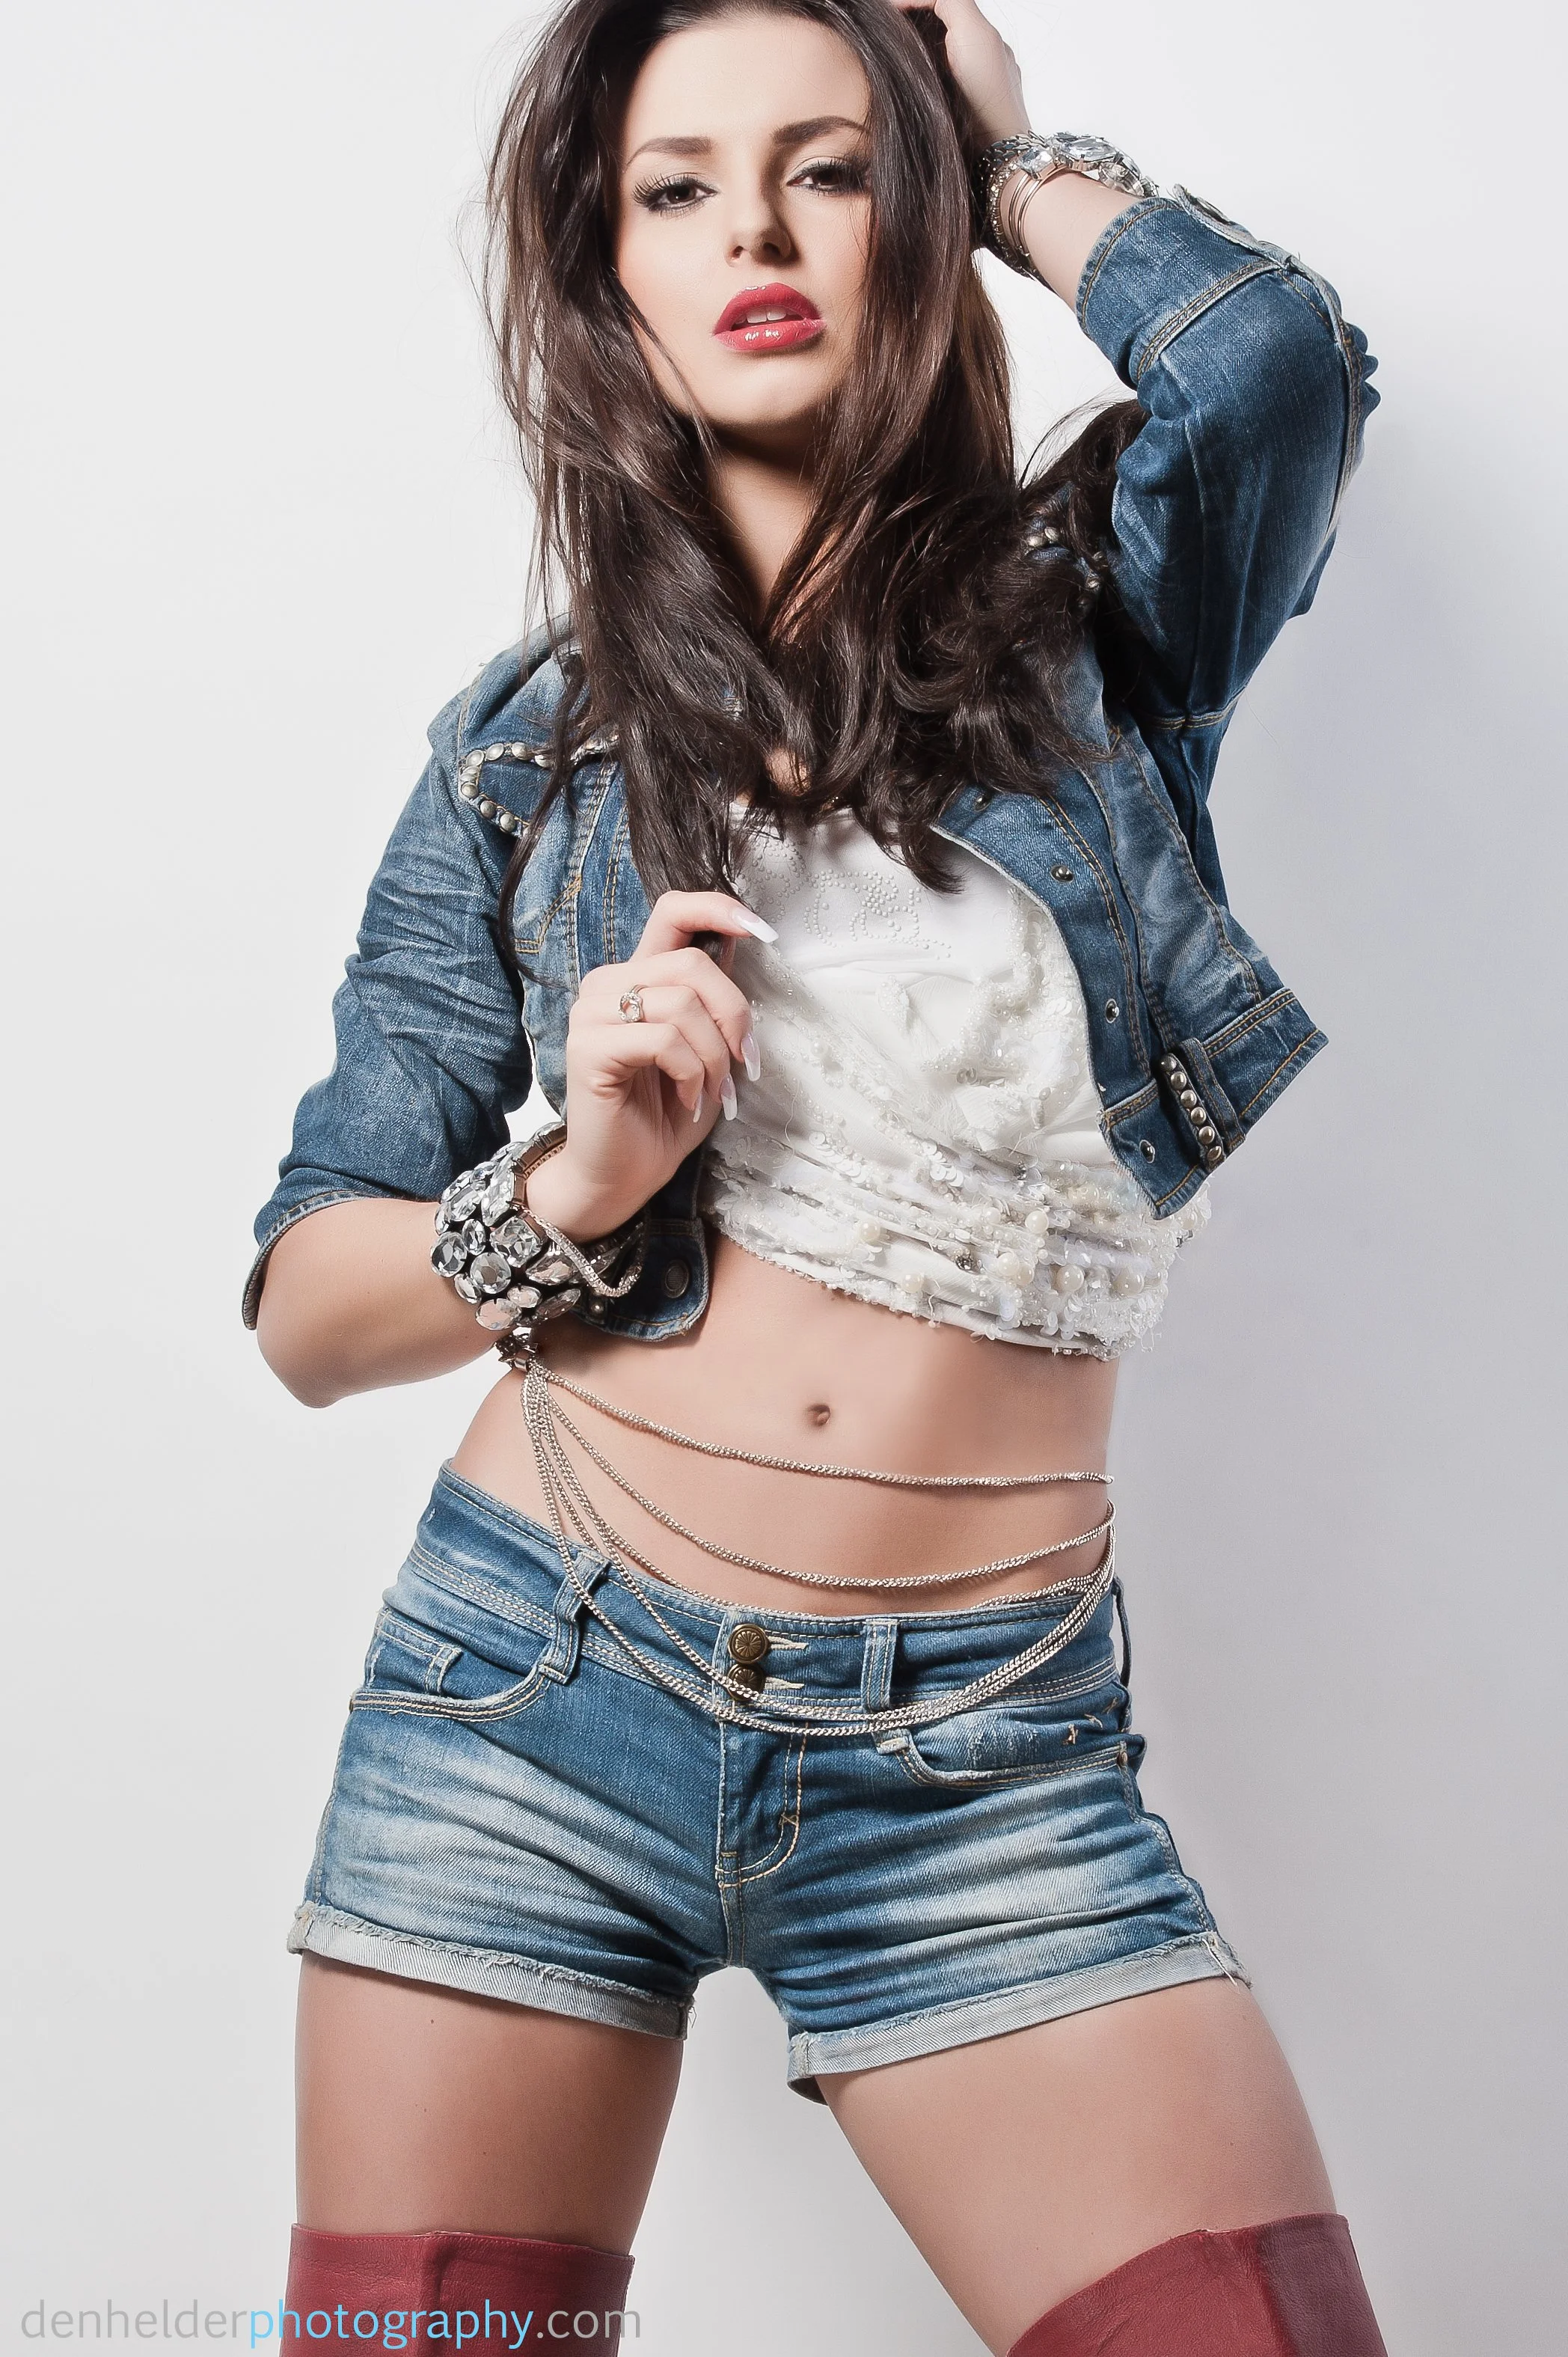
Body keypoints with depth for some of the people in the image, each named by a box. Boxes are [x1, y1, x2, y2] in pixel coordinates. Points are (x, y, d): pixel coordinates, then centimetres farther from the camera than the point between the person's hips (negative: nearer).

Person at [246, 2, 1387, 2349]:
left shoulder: (1093, 628, 6)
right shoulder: (529, 748, 7)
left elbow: (1269, 349, -18)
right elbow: (307, 1309, 6)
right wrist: (568, 1190, -14)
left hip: (989, 1772, 0)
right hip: (530, 1708, 1)